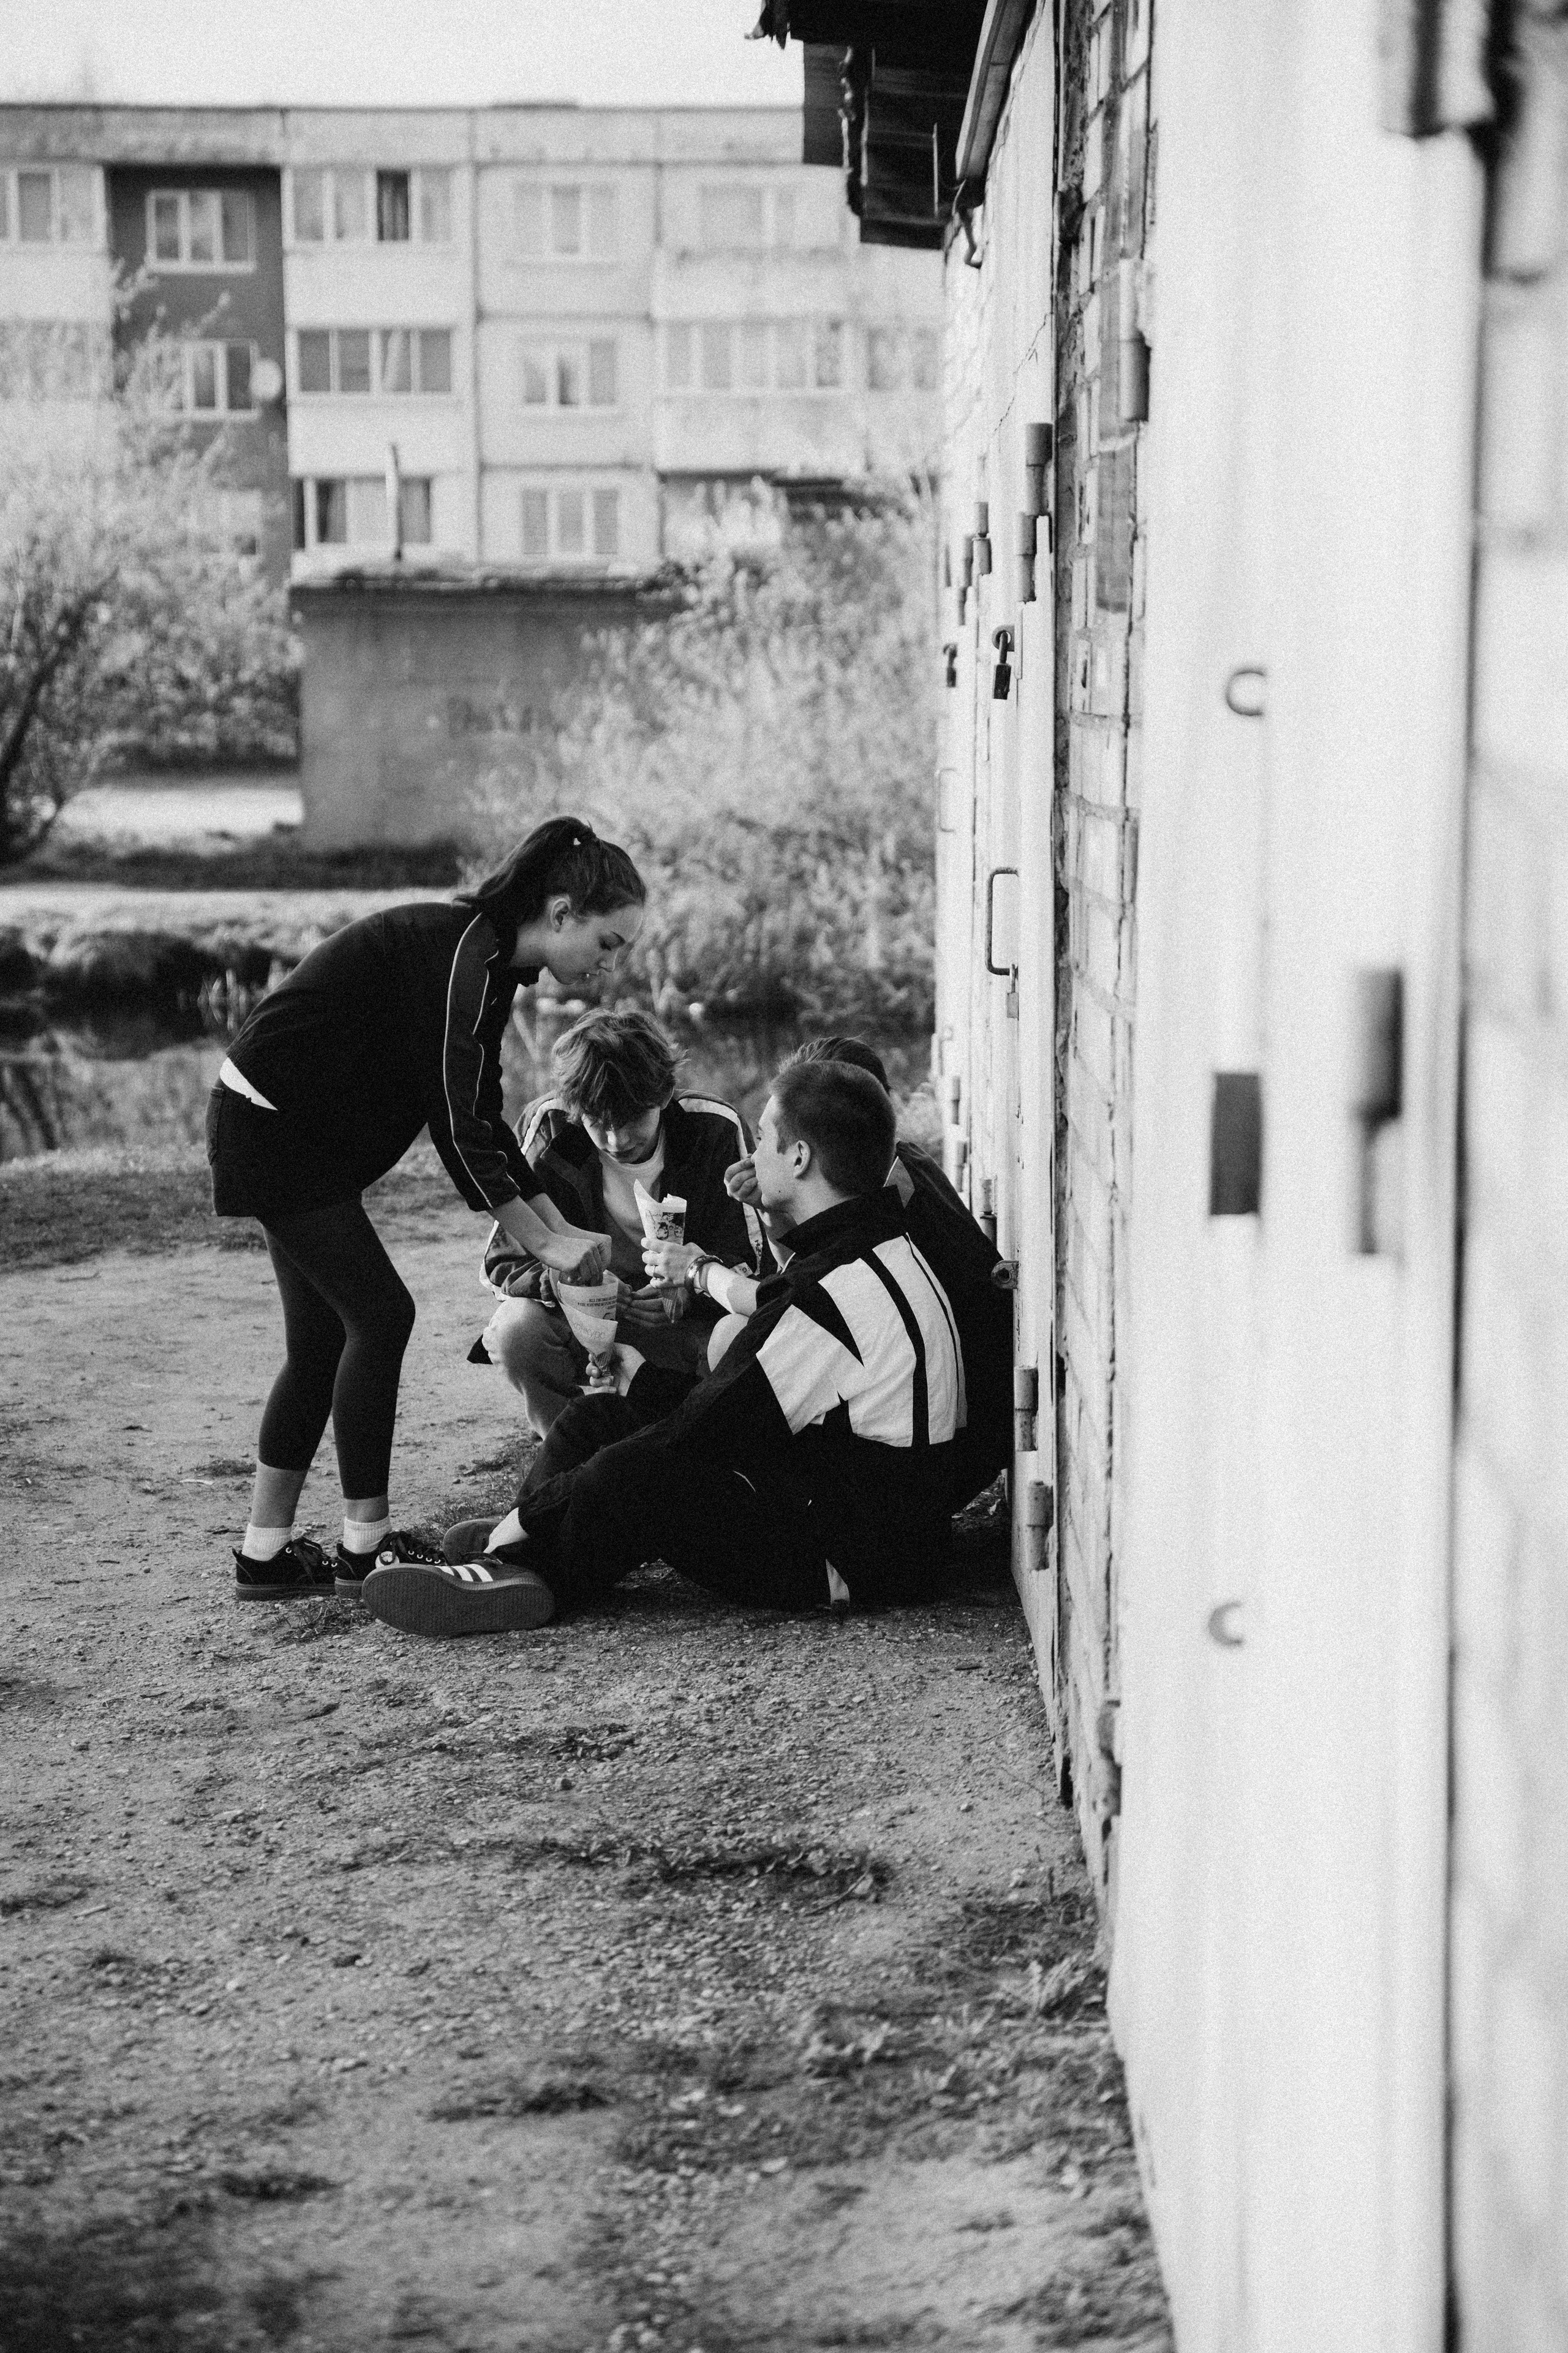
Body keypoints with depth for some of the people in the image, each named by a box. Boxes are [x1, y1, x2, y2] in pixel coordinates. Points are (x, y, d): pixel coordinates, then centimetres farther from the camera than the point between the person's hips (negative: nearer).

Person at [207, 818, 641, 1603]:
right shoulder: (461, 953, -23)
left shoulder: (487, 960, 7)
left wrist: (561, 1227, 6)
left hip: (296, 1134, 10)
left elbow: (482, 1118, 12)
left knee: (323, 1341, 10)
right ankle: (365, 1547, -1)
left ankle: (266, 1553, 14)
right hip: (272, 1125, -10)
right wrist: (546, 1244, -21)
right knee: (381, 1314, -7)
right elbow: (460, 1127, -25)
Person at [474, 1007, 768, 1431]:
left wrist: (689, 1291, -34)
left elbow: (751, 1268, -12)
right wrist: (558, 1282, -33)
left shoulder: (717, 1130, -16)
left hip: (688, 1321, -1)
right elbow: (504, 1264, -9)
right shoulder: (547, 1127, -14)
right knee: (516, 1328, -30)